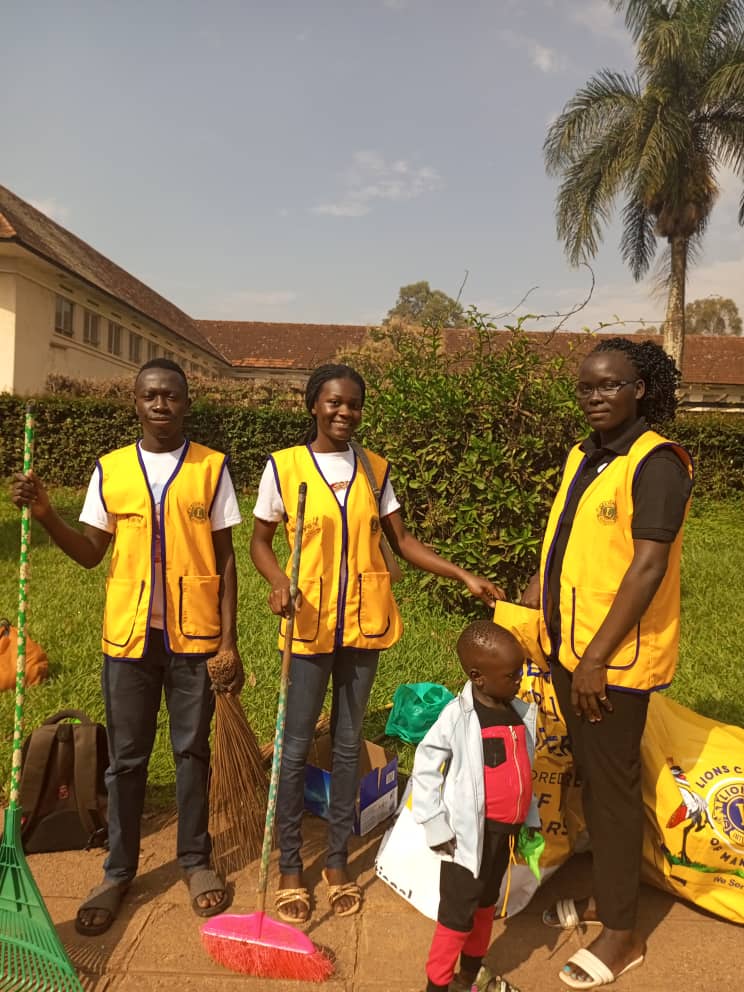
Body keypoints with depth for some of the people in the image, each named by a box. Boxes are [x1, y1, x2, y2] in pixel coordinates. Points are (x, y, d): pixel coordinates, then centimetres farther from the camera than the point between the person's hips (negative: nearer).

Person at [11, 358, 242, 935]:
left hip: (194, 634, -1)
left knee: (193, 751, 12)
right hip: (128, 634, 2)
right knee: (126, 758, 12)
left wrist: (228, 639, -5)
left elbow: (224, 560, -1)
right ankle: (119, 872, 29)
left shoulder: (212, 468, -2)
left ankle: (195, 860, 31)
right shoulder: (110, 470, 2)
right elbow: (91, 554, 6)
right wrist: (45, 515, -11)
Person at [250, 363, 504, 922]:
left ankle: (338, 860, 29)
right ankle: (290, 866, 24)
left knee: (349, 742, 13)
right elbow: (260, 540, 3)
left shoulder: (375, 469, 5)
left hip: (364, 622, 3)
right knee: (297, 746, 5)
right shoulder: (284, 467, -4)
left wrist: (464, 576, -3)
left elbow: (403, 541, 7)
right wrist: (278, 581, -17)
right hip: (310, 623, -2)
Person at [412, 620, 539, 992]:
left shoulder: (523, 714, 0)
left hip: (506, 831, 7)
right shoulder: (457, 716, -20)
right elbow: (425, 769, -15)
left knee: (486, 905, 24)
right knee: (457, 914, 4)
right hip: (471, 832, -7)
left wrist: (530, 819, 14)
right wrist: (437, 828, -14)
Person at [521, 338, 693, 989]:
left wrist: (597, 657, -22)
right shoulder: (583, 459, 9)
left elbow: (648, 567, -22)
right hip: (567, 648, 8)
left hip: (615, 657, -8)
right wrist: (534, 596, 13)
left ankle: (623, 933, 24)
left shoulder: (656, 464, -16)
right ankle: (606, 897, 40)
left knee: (612, 786, 5)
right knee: (591, 777, 20)